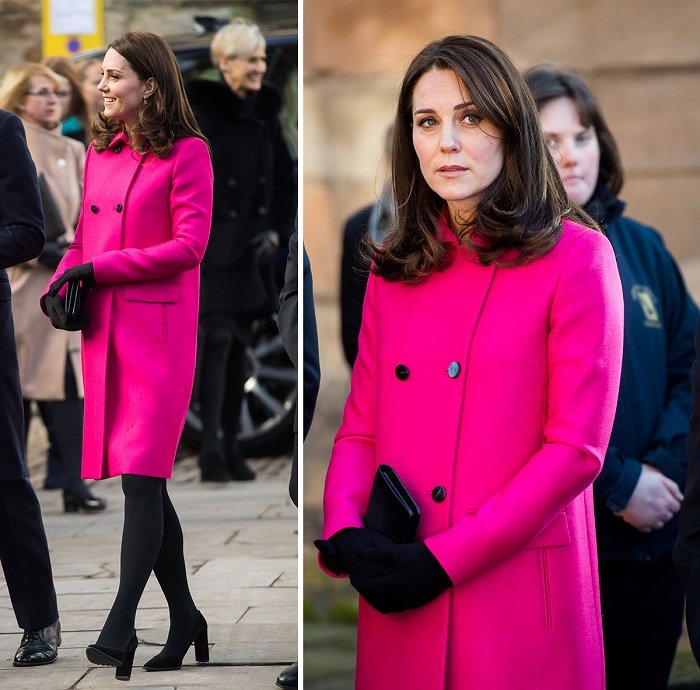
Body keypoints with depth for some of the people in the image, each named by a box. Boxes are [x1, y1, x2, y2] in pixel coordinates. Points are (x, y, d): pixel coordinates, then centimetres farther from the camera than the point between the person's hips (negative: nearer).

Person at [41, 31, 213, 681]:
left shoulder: (185, 153, -5)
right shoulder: (100, 151, 15)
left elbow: (189, 245, -12)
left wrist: (100, 267, -13)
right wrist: (61, 281, 1)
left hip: (158, 329, -7)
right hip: (105, 329, 7)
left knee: (140, 476, -12)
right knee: (146, 482, 9)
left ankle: (119, 626, -14)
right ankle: (184, 619, 19)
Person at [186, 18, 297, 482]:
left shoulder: (265, 115, 12)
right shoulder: (198, 112, -7)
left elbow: (286, 179, 16)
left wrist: (277, 231, 4)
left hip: (253, 251, 6)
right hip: (213, 250, -6)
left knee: (240, 345, 9)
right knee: (218, 339, -12)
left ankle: (232, 445, 15)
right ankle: (212, 448, -12)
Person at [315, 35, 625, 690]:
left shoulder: (575, 256, -5)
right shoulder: (394, 271, 11)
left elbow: (576, 448, -11)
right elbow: (360, 428, 10)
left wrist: (443, 560, -15)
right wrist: (345, 533, -10)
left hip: (517, 586, -4)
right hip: (396, 598, 5)